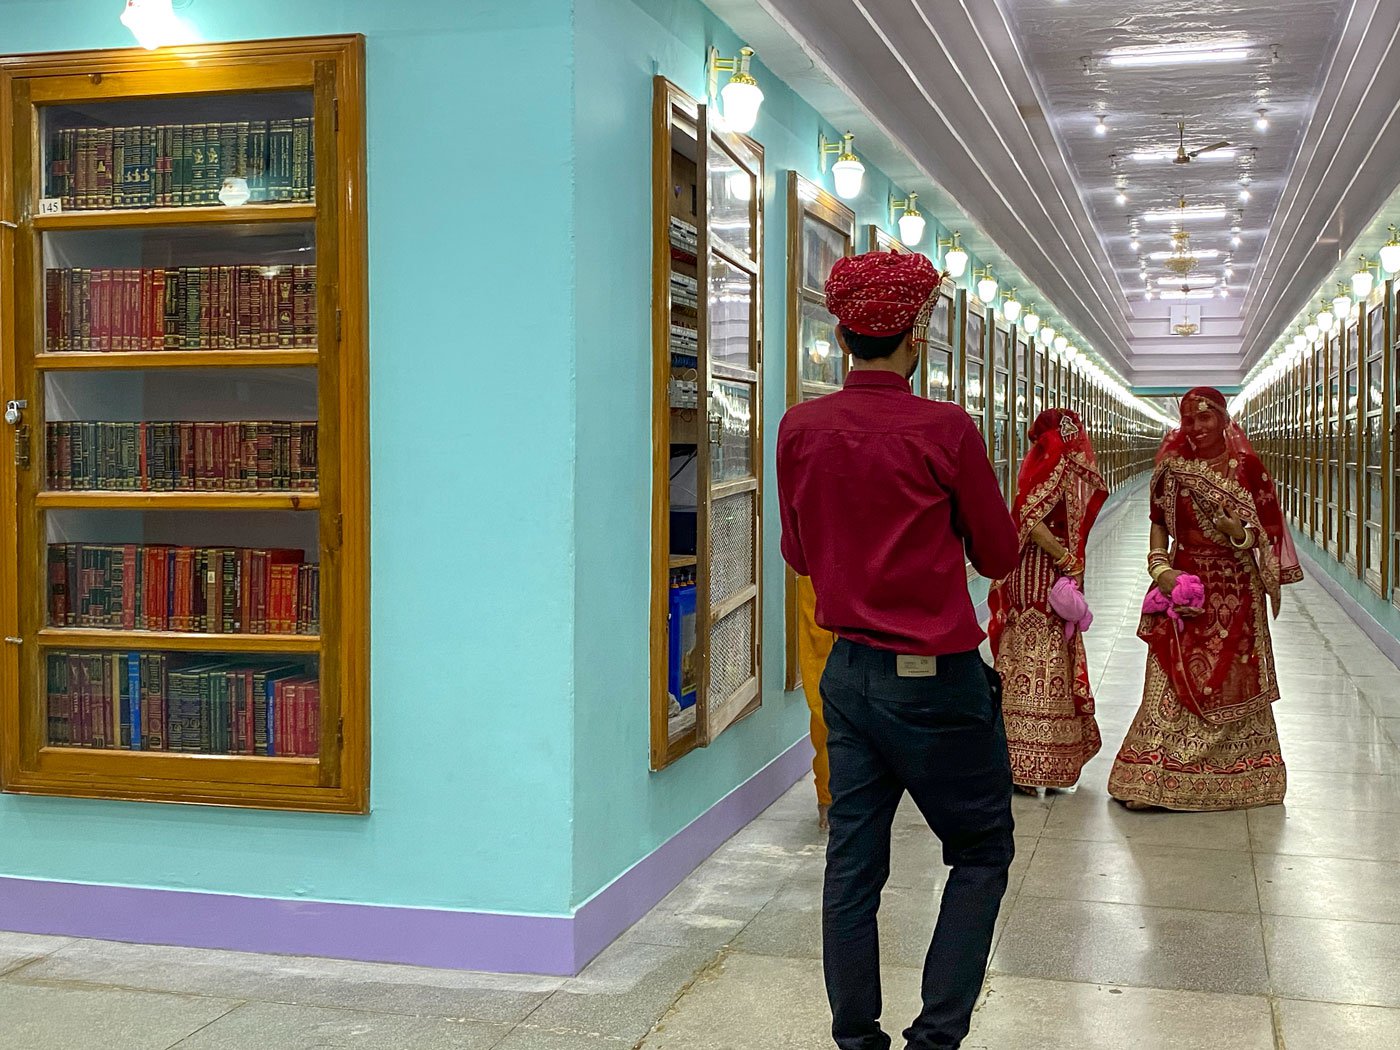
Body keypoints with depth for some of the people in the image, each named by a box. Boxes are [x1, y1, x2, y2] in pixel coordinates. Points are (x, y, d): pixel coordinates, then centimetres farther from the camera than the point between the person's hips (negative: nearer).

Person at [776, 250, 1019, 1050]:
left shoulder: (801, 429, -1)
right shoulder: (945, 430, -15)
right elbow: (999, 556, -3)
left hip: (848, 672, 5)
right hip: (937, 677, -5)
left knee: (854, 861, 10)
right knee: (982, 852, 11)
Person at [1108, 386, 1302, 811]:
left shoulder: (1246, 467, 0)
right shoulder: (1173, 466, 4)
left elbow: (1267, 532, 2)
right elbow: (1159, 523, 7)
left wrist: (1239, 533, -19)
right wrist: (1160, 569, -8)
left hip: (1236, 592, -1)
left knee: (1234, 682, 4)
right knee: (1175, 681, -1)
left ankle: (1236, 775, 16)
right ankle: (1159, 774, 4)